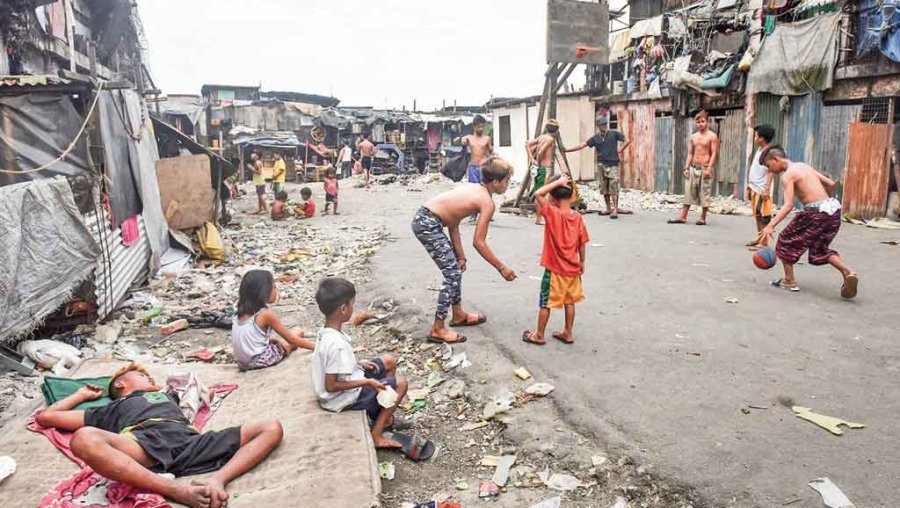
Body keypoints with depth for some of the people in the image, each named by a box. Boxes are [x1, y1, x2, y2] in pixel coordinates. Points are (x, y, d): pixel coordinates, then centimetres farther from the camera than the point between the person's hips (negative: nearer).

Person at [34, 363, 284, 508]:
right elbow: (45, 417, 40)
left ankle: (216, 480, -35)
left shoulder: (166, 395, 44)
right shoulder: (111, 409, 38)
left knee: (272, 428, -12)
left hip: (188, 441, 3)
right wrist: (82, 394, 50)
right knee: (84, 439, -36)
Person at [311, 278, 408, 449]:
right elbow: (331, 386, -29)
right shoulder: (337, 344, -33)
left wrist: (358, 363, 4)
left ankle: (380, 414, 25)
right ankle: (376, 435, 5)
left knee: (389, 361, 15)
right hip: (345, 399, -9)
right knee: (400, 383, -1)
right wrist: (367, 382, -24)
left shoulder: (326, 331, -5)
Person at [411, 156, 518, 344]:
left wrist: (461, 256, 12)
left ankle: (458, 315, 34)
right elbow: (478, 242, -12)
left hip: (424, 218, 10)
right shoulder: (487, 203, -10)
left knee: (455, 267, 21)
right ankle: (437, 330, 0)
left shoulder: (472, 188, 15)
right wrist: (501, 268, -3)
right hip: (428, 224, -10)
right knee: (452, 274, -4)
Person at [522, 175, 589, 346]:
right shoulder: (578, 217, -4)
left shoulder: (552, 213, -18)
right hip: (573, 269, 5)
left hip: (554, 269, -5)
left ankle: (539, 335, 18)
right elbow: (582, 243, 2)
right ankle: (568, 334, 26)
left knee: (545, 303, 7)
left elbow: (538, 194, -23)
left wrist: (557, 182, -17)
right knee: (570, 302, 17)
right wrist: (582, 262, 15)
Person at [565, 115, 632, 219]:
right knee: (604, 189, 7)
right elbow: (582, 145, 4)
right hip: (601, 165, 3)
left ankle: (615, 210, -9)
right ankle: (608, 208, 18)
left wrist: (620, 150, -1)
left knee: (613, 188, -9)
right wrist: (566, 150, -1)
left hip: (613, 165, -3)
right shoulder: (595, 137, 6)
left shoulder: (614, 133, 0)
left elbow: (627, 140, 4)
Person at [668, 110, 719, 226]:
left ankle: (703, 218, 6)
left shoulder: (712, 136, -3)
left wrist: (709, 168, -18)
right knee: (689, 192, 4)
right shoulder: (693, 136, 13)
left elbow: (714, 154, -9)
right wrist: (686, 167, 5)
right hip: (693, 168, 5)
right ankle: (683, 217, 5)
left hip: (705, 168, -5)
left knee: (704, 194, -2)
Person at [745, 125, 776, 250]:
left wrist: (767, 189, -21)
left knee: (763, 216, -7)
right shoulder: (759, 149, 14)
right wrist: (749, 185, 21)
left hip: (762, 190, -9)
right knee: (757, 215, 15)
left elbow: (770, 172, -16)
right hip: (755, 188, 9)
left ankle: (764, 242, -4)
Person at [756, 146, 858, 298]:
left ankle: (789, 281, 15)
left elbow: (788, 205, -20)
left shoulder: (787, 175, -8)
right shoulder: (805, 166, 17)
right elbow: (831, 184, 21)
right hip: (833, 208, 8)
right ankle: (848, 272, 3)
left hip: (816, 212, -8)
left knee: (786, 241, 10)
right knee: (820, 247, 24)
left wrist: (771, 226, -26)